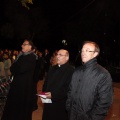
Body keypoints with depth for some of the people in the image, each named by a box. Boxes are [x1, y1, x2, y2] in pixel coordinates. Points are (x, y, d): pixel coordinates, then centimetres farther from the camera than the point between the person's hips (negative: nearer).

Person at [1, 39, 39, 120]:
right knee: (13, 105, 13)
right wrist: (15, 69, -7)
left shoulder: (32, 57, -13)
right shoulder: (22, 55, 13)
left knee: (22, 107, 3)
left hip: (25, 86, -8)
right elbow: (13, 68, 12)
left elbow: (20, 69, -21)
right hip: (17, 84, 8)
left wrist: (14, 68, -4)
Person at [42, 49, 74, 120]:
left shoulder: (71, 71, -12)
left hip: (60, 106, -7)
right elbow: (46, 83, 22)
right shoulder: (52, 69, 16)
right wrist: (44, 93, 5)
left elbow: (69, 89, -21)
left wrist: (53, 95, -22)